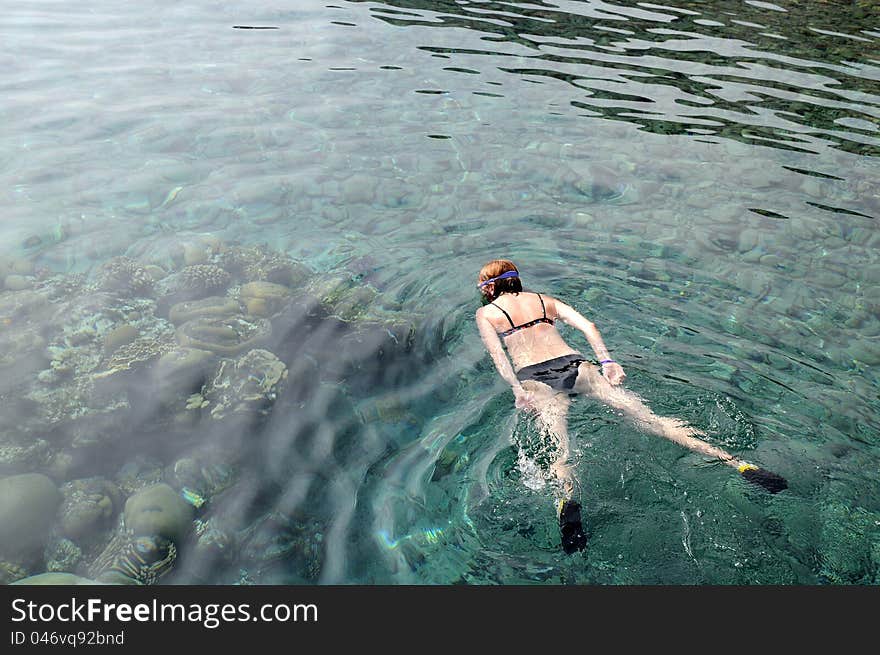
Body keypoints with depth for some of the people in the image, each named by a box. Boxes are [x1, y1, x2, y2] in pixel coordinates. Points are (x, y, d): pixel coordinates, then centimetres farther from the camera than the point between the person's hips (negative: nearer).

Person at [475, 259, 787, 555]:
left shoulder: (485, 313, 18)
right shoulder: (545, 299, 27)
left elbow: (497, 353, -2)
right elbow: (587, 325, 11)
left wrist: (517, 389, -13)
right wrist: (607, 361, 3)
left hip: (534, 377, -3)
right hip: (574, 364, 3)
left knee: (557, 445, -24)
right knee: (646, 415, -7)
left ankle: (568, 497, -57)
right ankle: (736, 462, -19)